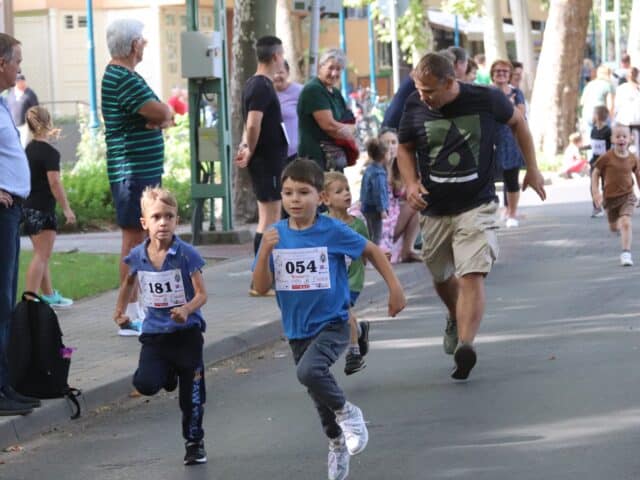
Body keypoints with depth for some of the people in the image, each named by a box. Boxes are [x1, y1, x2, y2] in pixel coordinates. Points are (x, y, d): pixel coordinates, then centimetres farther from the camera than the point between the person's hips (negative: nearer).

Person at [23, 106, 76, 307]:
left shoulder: (29, 148, 8)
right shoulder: (49, 152, -15)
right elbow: (54, 182, -19)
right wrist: (66, 208, -15)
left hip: (29, 207, 9)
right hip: (43, 209, -9)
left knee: (43, 254, 19)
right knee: (41, 255, -7)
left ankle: (49, 295, 29)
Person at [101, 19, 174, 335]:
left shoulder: (121, 76, 17)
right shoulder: (123, 80, -17)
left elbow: (166, 115, 15)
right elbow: (161, 112, -26)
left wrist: (162, 116, -8)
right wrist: (164, 112, -3)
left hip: (143, 171, 11)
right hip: (134, 173, -11)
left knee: (139, 240, 14)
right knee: (134, 239, -8)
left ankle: (135, 309, 21)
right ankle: (131, 316, -7)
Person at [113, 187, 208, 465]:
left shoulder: (186, 255, -14)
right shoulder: (137, 256, -2)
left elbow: (201, 294, -13)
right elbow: (129, 282, 21)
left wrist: (186, 309, -31)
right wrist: (120, 310, 18)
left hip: (187, 331, -3)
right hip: (154, 332, 3)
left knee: (191, 394, 3)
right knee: (145, 384, -17)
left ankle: (194, 442, 23)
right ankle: (168, 373, 18)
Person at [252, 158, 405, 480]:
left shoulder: (333, 231, -13)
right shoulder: (276, 234, -5)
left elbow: (372, 251, 1)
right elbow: (261, 287, -8)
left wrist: (395, 288, -1)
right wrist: (265, 251, -23)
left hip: (332, 324, -4)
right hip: (297, 330, 4)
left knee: (309, 372, -31)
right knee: (319, 394, 18)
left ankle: (347, 414, -4)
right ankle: (337, 444, 43)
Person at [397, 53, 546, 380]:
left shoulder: (486, 100, -11)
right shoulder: (415, 108, -7)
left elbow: (516, 121, 10)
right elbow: (405, 148, 10)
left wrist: (532, 169, 10)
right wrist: (411, 183, -8)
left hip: (477, 206, -3)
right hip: (434, 209, 3)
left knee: (471, 276, -20)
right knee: (441, 277, 19)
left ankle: (465, 344, -29)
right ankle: (456, 320, 49)